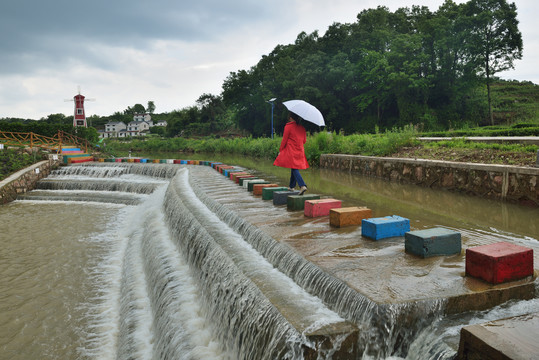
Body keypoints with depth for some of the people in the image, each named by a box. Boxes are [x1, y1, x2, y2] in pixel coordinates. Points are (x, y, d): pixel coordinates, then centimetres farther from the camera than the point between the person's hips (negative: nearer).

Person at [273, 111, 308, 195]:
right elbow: (304, 140, 15)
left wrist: (280, 150, 5)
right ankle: (292, 186, 25)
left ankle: (302, 186, -25)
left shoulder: (288, 126, -8)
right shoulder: (302, 127, 8)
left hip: (291, 151, -6)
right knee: (294, 168, 17)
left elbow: (284, 140, -6)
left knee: (294, 169, -9)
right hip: (300, 151, 6)